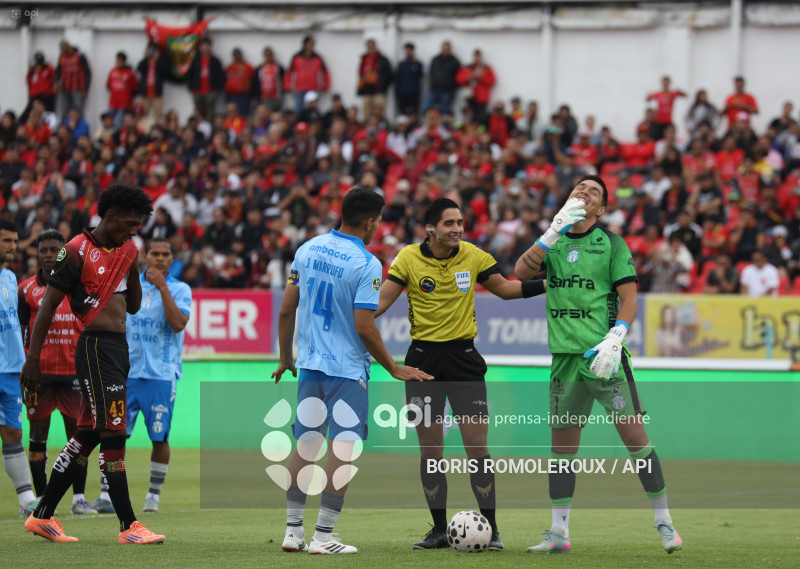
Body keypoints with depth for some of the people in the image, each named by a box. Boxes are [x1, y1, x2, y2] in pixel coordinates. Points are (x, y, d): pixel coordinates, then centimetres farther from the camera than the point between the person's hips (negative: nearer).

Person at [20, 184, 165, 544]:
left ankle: (42, 516, 19)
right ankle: (128, 526, -10)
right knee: (114, 435, -11)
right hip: (96, 348, -9)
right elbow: (48, 306, -9)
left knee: (88, 435, 11)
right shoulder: (77, 252, -10)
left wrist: (135, 269, 4)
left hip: (119, 349, 9)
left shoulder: (127, 250, 13)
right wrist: (33, 358, -12)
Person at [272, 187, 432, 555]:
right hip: (347, 370, -6)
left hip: (309, 365, 6)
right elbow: (363, 327, -18)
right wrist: (394, 369, -7)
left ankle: (293, 531, 15)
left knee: (305, 446, 12)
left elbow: (286, 310, 8)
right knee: (343, 450, -1)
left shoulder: (308, 249, 5)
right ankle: (323, 536, -2)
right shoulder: (366, 264, -14)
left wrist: (285, 358, 21)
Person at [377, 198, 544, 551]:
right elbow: (380, 302, -5)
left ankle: (489, 529, 0)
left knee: (477, 446, -6)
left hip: (463, 356, 0)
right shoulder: (409, 258, -4)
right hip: (423, 356, 0)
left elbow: (504, 289, 13)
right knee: (430, 449, 3)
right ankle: (439, 529, 14)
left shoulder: (473, 256, 1)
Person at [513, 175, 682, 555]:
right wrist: (553, 233, -12)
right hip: (563, 354, 4)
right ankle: (559, 532, 11)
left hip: (602, 353, -4)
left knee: (634, 436, -8)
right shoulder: (553, 242, 13)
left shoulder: (611, 244, 3)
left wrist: (615, 339, -17)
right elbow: (520, 273, -3)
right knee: (561, 445, 5)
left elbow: (629, 296, -3)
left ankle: (664, 522, 0)